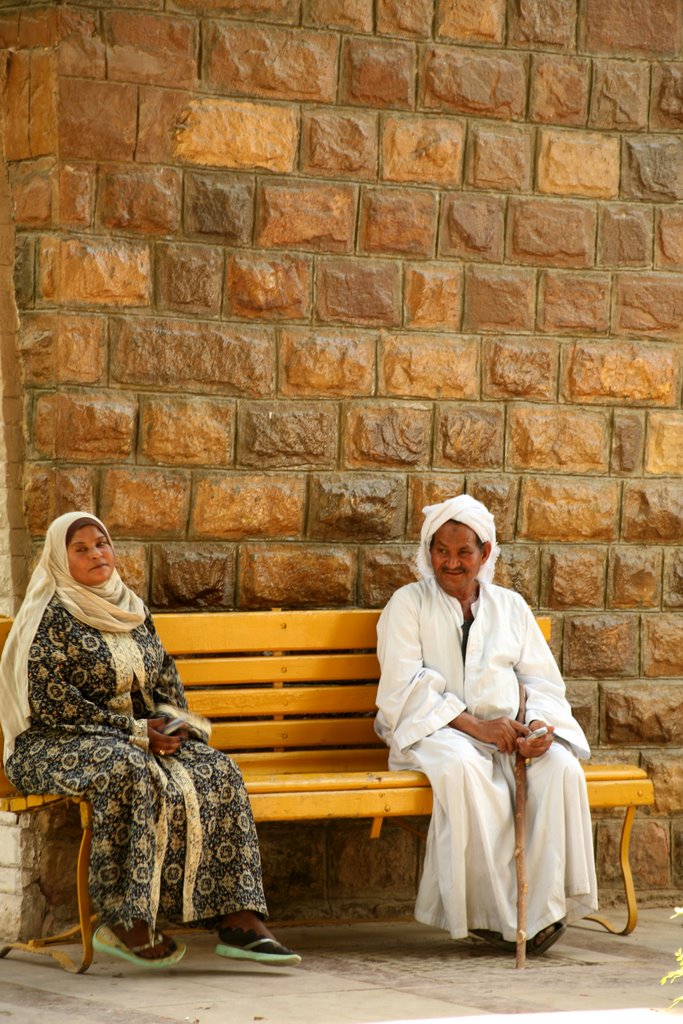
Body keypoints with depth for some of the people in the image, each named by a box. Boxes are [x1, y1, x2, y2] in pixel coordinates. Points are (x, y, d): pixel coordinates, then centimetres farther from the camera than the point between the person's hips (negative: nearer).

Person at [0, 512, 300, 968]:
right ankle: (125, 922, -34)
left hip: (140, 739, 7)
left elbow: (166, 674, 22)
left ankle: (238, 920, -27)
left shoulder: (133, 610, 15)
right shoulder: (50, 617, -7)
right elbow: (49, 700, -16)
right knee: (129, 770, -39)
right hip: (58, 745, -7)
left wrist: (171, 720, -2)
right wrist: (134, 731, -19)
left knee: (217, 771, -18)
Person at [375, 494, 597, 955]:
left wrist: (540, 725, -12)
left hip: (509, 732, 3)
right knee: (464, 767, -39)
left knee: (561, 768, -29)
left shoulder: (510, 607, 19)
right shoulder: (409, 604, 7)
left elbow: (543, 680, 13)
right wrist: (474, 726, -18)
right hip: (434, 732, -3)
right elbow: (405, 688, -6)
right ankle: (491, 911, -31)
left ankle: (542, 908, -25)